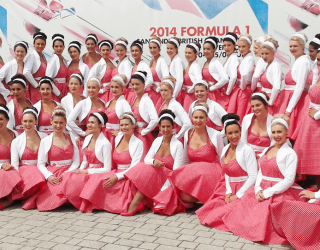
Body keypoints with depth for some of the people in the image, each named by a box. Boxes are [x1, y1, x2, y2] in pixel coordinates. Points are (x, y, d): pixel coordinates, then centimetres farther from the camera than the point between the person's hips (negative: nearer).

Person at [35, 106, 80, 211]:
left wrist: (67, 173, -9)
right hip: (52, 174, -2)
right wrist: (49, 176, -14)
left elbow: (76, 160, 7)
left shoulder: (71, 138, 14)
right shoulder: (45, 141, 9)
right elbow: (40, 163, 4)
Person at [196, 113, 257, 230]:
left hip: (243, 190, -6)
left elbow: (253, 177, -15)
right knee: (212, 206, -16)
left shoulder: (247, 150, -12)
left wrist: (237, 195, -14)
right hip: (229, 188, 6)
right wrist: (228, 192, 0)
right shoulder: (225, 149, 10)